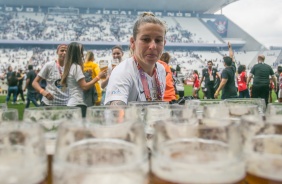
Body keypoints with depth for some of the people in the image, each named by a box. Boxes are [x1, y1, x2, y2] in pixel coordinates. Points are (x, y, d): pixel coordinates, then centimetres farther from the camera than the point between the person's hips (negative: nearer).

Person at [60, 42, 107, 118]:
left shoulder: (70, 67, 16)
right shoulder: (76, 67, -10)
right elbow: (84, 86, -14)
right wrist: (98, 77, -8)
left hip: (71, 103, 9)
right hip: (78, 104, -9)